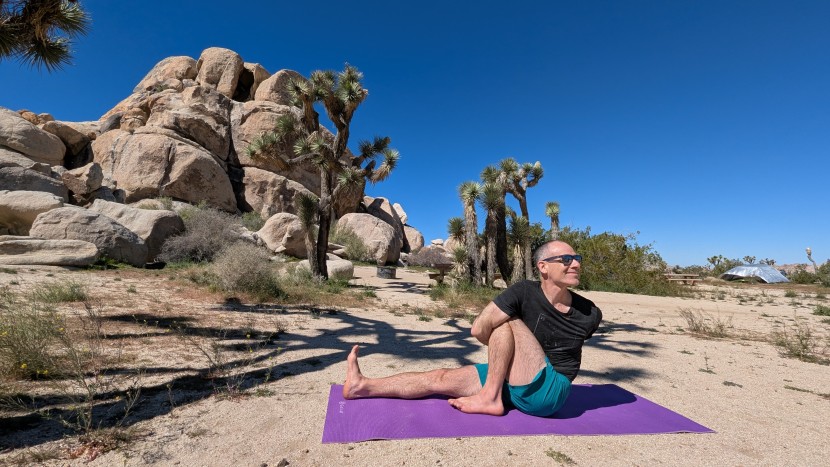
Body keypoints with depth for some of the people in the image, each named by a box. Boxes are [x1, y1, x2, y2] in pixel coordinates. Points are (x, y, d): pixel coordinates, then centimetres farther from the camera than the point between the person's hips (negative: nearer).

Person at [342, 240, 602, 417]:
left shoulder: (590, 314, -9)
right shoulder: (525, 292, -15)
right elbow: (479, 329, -22)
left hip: (549, 393, -2)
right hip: (516, 385, 2)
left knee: (507, 321, -23)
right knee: (442, 378, -5)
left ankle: (490, 398, -10)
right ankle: (362, 386, 7)